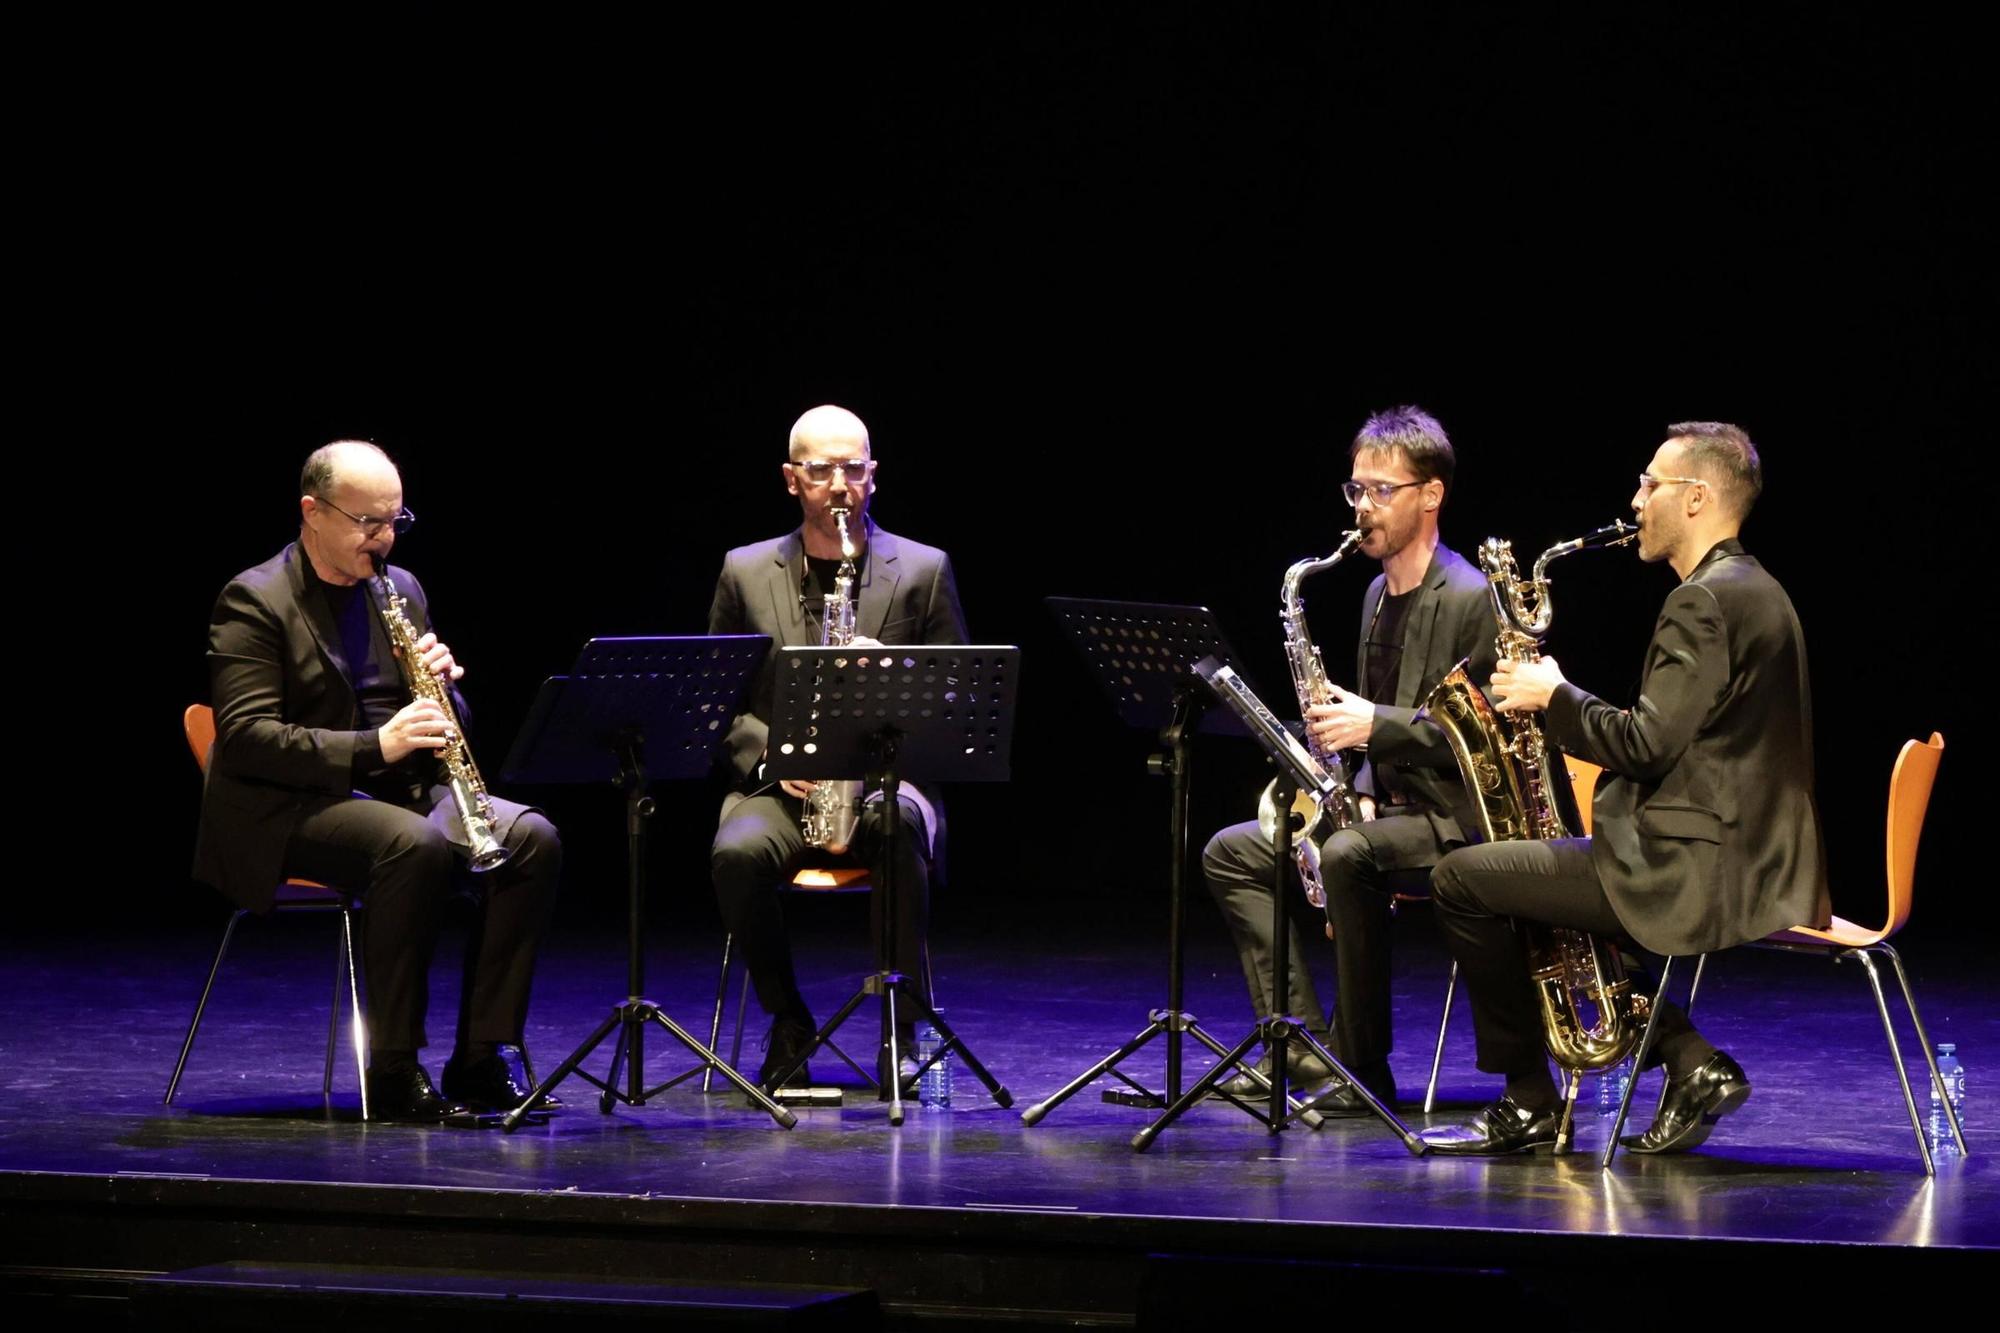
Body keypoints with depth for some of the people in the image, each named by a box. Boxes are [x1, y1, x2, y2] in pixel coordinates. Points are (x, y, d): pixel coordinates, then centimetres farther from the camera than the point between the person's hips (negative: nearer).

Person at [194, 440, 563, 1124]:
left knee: (533, 838, -20)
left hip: (404, 790, 7)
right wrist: (372, 747, -26)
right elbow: (245, 737, -16)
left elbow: (444, 722, 21)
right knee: (416, 845, -37)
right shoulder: (254, 601, -5)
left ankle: (485, 1057, -18)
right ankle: (394, 1071, -28)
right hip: (291, 810, -7)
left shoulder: (401, 589, 16)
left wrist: (441, 682, -4)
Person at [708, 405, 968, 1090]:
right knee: (737, 853, -33)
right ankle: (788, 1023, -10)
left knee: (899, 833, -38)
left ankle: (906, 1026, -24)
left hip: (888, 774, -1)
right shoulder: (745, 572, 10)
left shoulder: (924, 570, 8)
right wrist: (773, 759, -8)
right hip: (777, 784, 1)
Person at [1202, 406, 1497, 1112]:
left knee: (1347, 858, -37)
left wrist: (1377, 725, -24)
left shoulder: (1473, 599, -13)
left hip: (1459, 817, -10)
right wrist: (1362, 795, 4)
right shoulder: (1379, 593, 15)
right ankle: (1304, 1042, -5)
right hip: (1393, 806, 10)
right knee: (1230, 852, 2)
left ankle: (1363, 1067, -26)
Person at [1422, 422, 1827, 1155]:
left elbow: (1648, 742, -21)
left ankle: (1529, 1100, 4)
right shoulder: (1753, 592, 17)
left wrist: (1555, 697, -7)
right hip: (1750, 865, 11)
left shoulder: (1704, 601, -15)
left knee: (1462, 881, -5)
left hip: (1697, 873, -11)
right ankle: (1691, 1060, 11)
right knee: (1551, 877, 28)